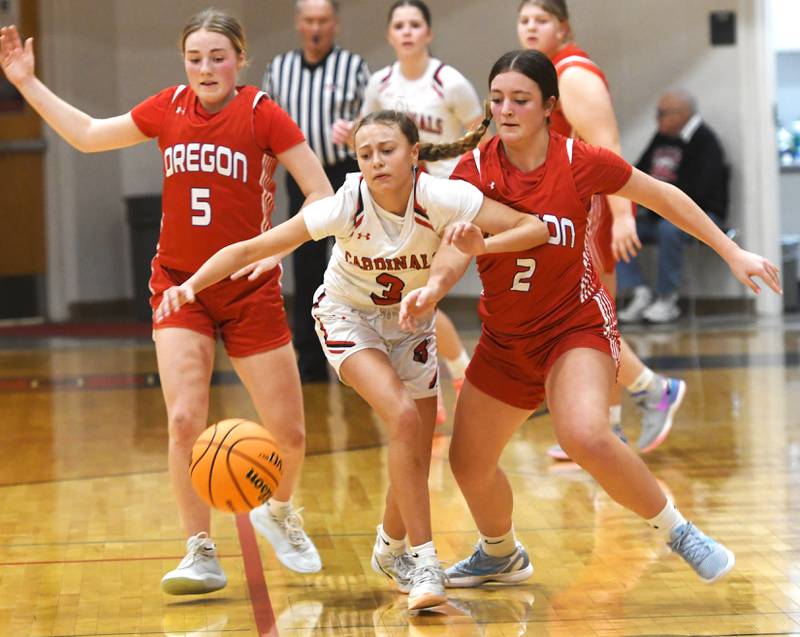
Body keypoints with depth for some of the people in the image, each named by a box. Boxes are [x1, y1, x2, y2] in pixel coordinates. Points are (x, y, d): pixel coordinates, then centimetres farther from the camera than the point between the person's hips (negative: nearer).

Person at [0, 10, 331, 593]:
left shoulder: (262, 113, -10)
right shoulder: (168, 109, 1)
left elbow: (322, 196, -12)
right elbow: (88, 135, 16)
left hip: (250, 289, -2)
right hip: (179, 284, 2)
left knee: (290, 434, 3)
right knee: (185, 421, -16)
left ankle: (282, 512, 36)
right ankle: (201, 554, -2)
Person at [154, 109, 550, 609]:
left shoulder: (440, 198, -27)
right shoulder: (346, 207, -29)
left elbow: (536, 228, -28)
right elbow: (249, 249, -26)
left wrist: (481, 246, -45)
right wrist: (191, 285, -41)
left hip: (411, 321, 3)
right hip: (348, 317, -2)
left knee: (417, 458, 2)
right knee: (404, 417, -27)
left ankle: (391, 549, 34)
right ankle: (423, 561, -19)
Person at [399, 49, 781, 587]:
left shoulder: (582, 162, -14)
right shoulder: (474, 170, -9)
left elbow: (663, 197, -1)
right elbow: (457, 246, -21)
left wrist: (733, 254, 1)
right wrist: (434, 287, -43)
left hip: (578, 326, -4)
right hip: (505, 337, 5)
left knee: (585, 436, -33)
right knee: (469, 463, 11)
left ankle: (676, 529, -12)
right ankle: (501, 555, 43)